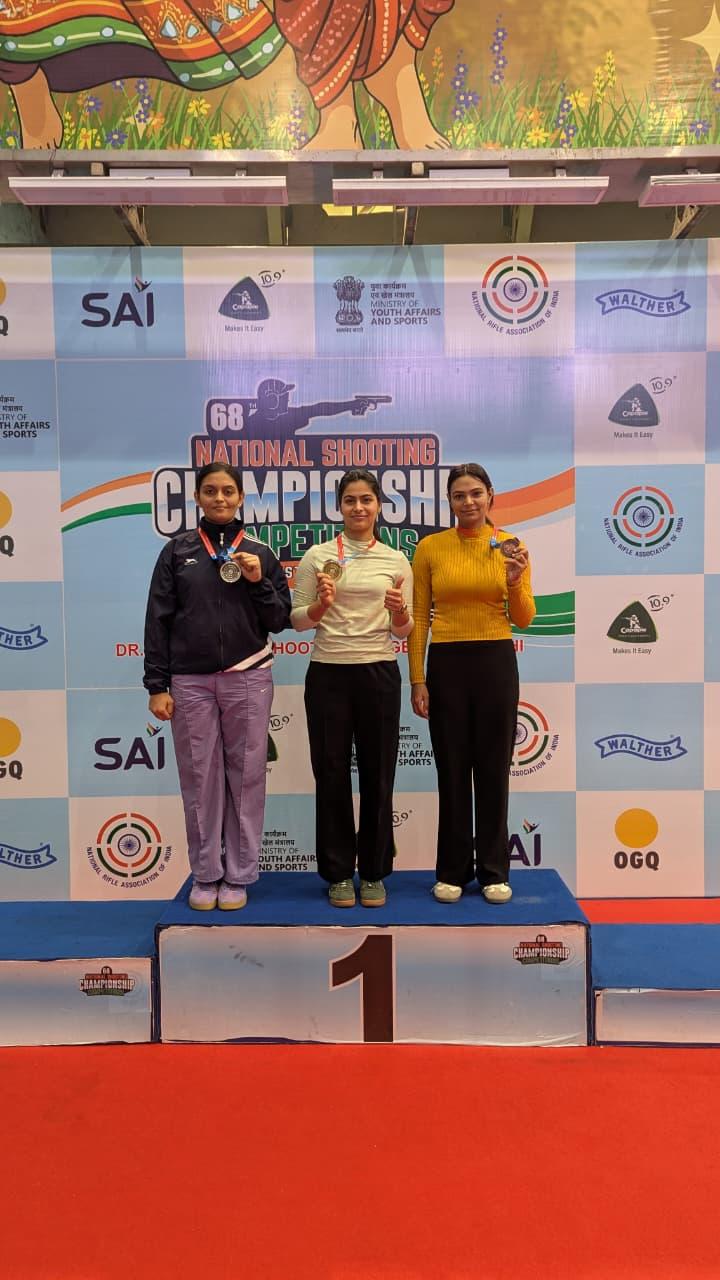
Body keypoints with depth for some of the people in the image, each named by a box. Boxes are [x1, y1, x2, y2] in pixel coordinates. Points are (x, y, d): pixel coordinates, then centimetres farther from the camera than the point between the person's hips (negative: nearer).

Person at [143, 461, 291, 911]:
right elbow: (159, 620, 3)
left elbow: (280, 620, 5)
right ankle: (206, 875, 18)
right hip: (190, 681, 0)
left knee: (246, 777, 4)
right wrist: (157, 685, -2)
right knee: (200, 779, 5)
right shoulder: (177, 551, 5)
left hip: (248, 679, 0)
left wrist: (258, 581, -11)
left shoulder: (259, 553, 6)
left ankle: (238, 875, 16)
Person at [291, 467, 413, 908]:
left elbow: (403, 632, 5)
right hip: (328, 673, -1)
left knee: (378, 775, 6)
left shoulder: (397, 561, 6)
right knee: (332, 774, 5)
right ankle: (339, 872, 21)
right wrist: (321, 605, -16)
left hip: (379, 674, 1)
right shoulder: (317, 556, 3)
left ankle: (374, 872, 22)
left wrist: (400, 611, -16)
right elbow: (298, 620, 3)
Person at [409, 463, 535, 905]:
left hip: (496, 663, 1)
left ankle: (494, 871, 20)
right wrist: (417, 680, -4)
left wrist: (515, 583, -17)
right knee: (452, 770, 7)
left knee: (494, 768, 7)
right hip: (446, 665, 0)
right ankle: (453, 870, 20)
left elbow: (524, 619, 2)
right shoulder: (430, 547, 0)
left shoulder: (510, 546, 3)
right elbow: (419, 618, 1)